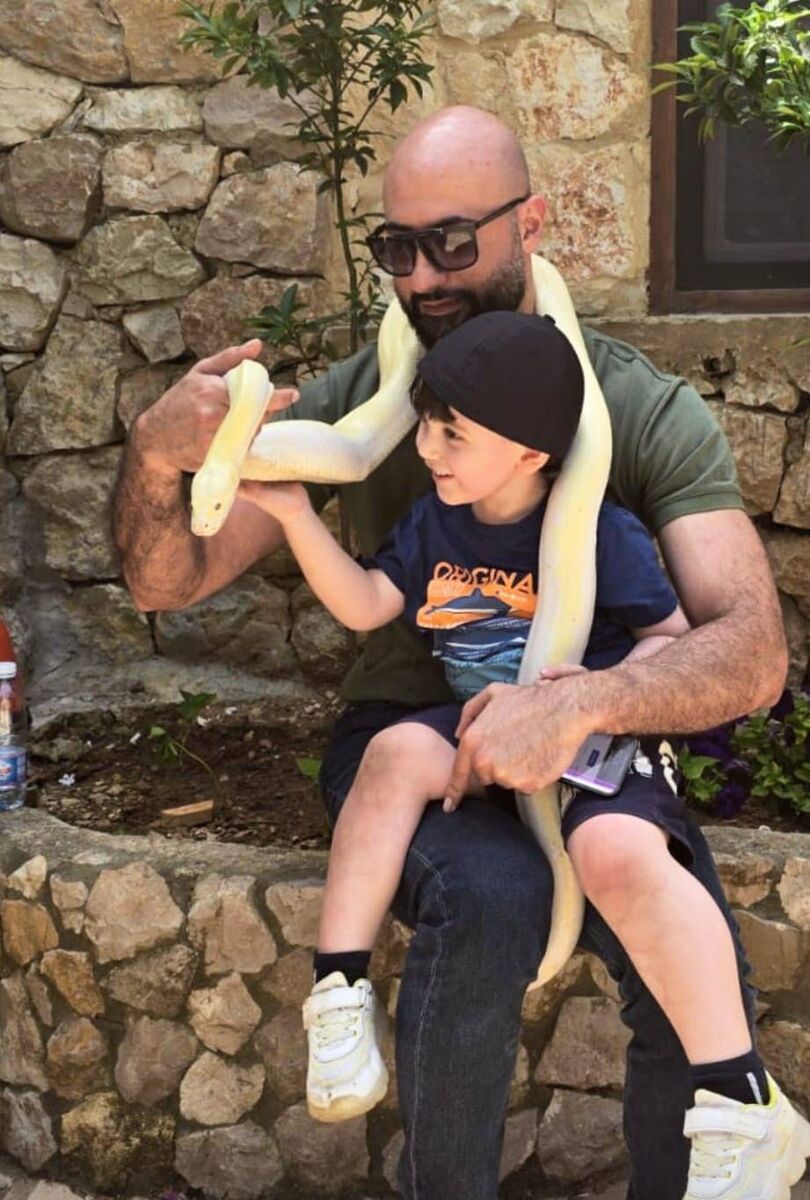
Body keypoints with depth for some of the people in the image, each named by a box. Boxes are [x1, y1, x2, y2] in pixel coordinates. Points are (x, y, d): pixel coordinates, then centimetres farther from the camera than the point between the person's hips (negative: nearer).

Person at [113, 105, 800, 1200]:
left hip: (588, 749, 1)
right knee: (488, 896, -34)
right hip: (403, 729, 0)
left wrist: (580, 700, -39)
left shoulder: (648, 410, -8)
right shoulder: (355, 403, -3)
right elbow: (166, 582, -3)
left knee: (701, 985, -25)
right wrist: (156, 455, -27)